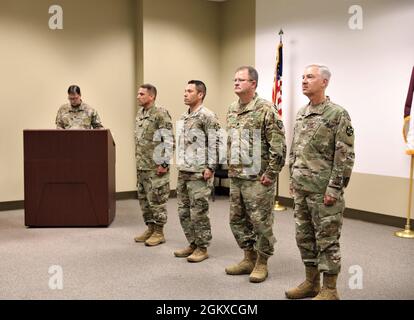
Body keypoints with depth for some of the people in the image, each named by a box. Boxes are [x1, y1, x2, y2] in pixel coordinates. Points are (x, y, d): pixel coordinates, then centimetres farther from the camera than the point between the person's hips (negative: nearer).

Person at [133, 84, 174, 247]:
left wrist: (164, 163, -18)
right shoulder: (139, 113, 13)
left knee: (157, 200, 0)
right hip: (141, 166, 9)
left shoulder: (160, 114, -14)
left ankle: (159, 233, 11)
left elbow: (169, 141, -17)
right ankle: (150, 229, 26)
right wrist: (138, 161, 18)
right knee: (144, 199, 14)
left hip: (156, 167, -9)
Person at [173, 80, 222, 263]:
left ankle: (202, 248, 11)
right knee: (183, 211, 12)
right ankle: (192, 244, 25)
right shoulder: (184, 117, 15)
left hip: (199, 173, -8)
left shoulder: (207, 116, -10)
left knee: (198, 212, -2)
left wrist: (210, 168, -18)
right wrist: (180, 164, 17)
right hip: (183, 172, 9)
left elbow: (215, 143, -15)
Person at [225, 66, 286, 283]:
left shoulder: (265, 109, -13)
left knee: (261, 221, 1)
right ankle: (249, 258, 28)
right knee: (237, 219, 13)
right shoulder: (232, 110, 12)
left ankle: (262, 263, 16)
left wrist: (270, 173, -16)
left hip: (257, 177, -8)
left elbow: (278, 146, -15)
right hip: (235, 177, 8)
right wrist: (230, 167, 16)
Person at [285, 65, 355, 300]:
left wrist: (334, 188, -18)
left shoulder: (338, 114, -11)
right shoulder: (301, 113, 12)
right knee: (305, 236, 14)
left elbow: (345, 156, -14)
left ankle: (330, 290, 13)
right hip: (301, 188, 8)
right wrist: (293, 179, 14)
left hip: (324, 190, -8)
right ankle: (311, 282, 28)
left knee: (327, 239, 1)